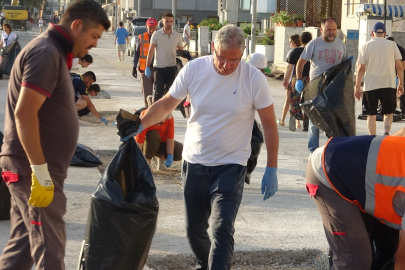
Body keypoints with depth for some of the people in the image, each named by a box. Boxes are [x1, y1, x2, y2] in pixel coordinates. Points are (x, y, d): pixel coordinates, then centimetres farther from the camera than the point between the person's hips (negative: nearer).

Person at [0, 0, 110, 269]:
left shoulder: (53, 51, 16)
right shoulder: (46, 53, -15)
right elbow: (24, 113, -25)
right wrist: (41, 172, -24)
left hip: (32, 168, 10)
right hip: (34, 170, -10)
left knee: (24, 243, 15)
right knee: (49, 246, -2)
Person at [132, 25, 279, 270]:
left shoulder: (254, 79, -13)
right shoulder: (194, 69, -8)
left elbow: (270, 124, -5)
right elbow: (166, 104, 3)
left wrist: (272, 170, -6)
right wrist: (138, 126, -12)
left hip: (231, 166, -3)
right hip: (194, 163, 3)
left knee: (222, 230, -16)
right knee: (194, 229, 16)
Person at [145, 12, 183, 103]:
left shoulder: (177, 36, 4)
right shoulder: (156, 34, -4)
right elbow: (151, 51, -2)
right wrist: (147, 67, -8)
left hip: (171, 68, 3)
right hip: (159, 68, -3)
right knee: (158, 92, -5)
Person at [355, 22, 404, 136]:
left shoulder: (366, 46, 2)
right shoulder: (392, 45, 5)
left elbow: (361, 69, -1)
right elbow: (399, 67, 4)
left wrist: (357, 87, 4)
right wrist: (401, 84, 13)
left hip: (370, 85, -1)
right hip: (389, 84, 1)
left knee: (371, 115, 8)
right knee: (388, 113, 12)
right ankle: (386, 132, -13)